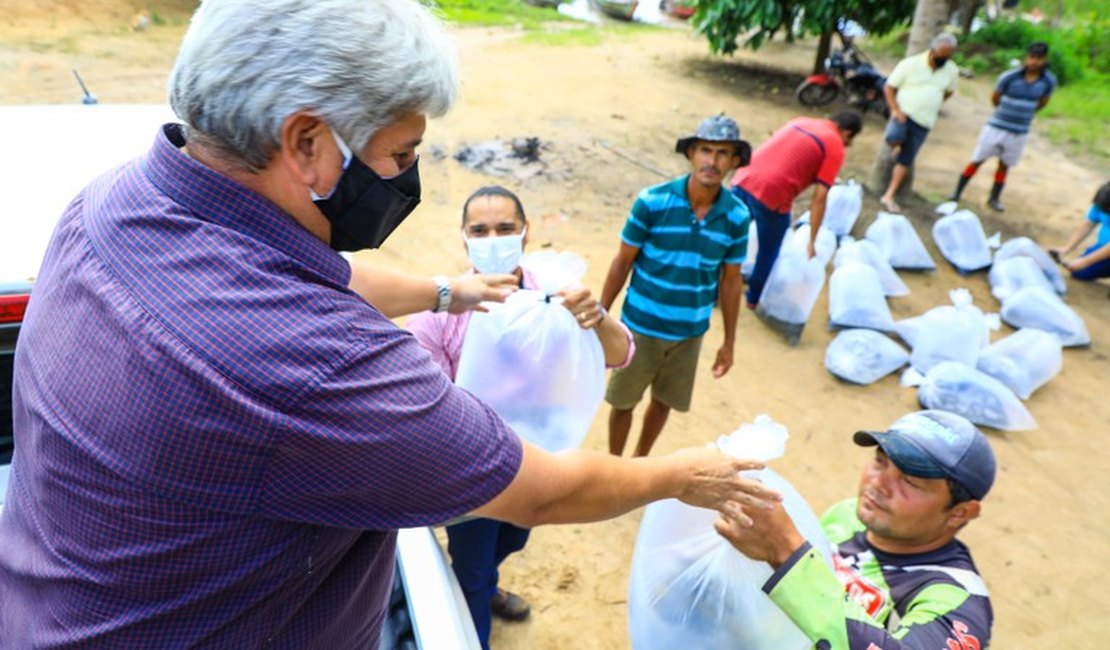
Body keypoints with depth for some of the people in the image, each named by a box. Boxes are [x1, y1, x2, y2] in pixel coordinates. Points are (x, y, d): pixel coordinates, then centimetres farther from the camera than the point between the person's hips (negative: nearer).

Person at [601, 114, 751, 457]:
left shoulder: (737, 217, -10)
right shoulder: (652, 201, -18)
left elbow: (731, 281, 1)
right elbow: (623, 262, -8)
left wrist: (729, 342, 6)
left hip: (689, 333, 3)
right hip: (641, 326, -2)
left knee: (663, 403, 21)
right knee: (623, 402, 13)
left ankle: (639, 462, 46)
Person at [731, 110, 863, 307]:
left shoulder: (800, 121, 23)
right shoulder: (835, 148, 3)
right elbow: (819, 197, -5)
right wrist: (812, 241, -1)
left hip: (744, 180, 6)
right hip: (772, 195, -5)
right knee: (769, 253, 18)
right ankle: (755, 298, 36)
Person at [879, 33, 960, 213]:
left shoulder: (951, 71, 4)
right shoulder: (910, 63, -8)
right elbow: (889, 87, -6)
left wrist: (932, 105, 9)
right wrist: (895, 110, -17)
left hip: (924, 122, 3)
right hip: (904, 114, -3)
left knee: (906, 160, 2)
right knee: (894, 139, -34)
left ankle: (888, 196, 8)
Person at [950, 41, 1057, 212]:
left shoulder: (1049, 81, -7)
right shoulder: (1009, 77, -16)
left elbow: (1043, 102, 12)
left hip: (1019, 132, 2)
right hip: (996, 127, -2)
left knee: (1004, 166, 14)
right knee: (976, 161, 3)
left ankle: (994, 198, 25)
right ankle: (957, 193, 12)